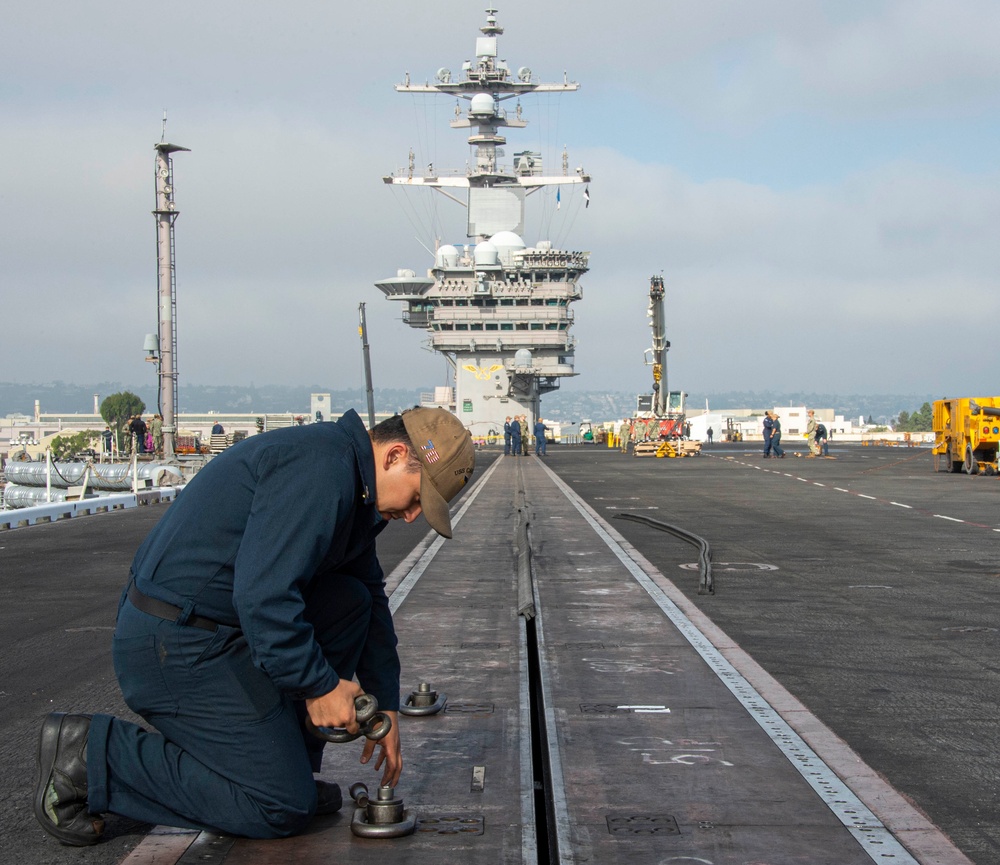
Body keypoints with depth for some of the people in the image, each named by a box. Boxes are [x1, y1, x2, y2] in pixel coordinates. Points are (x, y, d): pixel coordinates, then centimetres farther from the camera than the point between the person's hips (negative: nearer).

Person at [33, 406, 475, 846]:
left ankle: (287, 762, 12)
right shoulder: (319, 467, -19)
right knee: (283, 808, -6)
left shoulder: (352, 487, 14)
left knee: (351, 601, 9)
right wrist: (319, 685, -16)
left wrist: (385, 707, 22)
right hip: (180, 646, -10)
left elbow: (372, 600, 23)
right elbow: (263, 595, -27)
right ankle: (89, 754, -6)